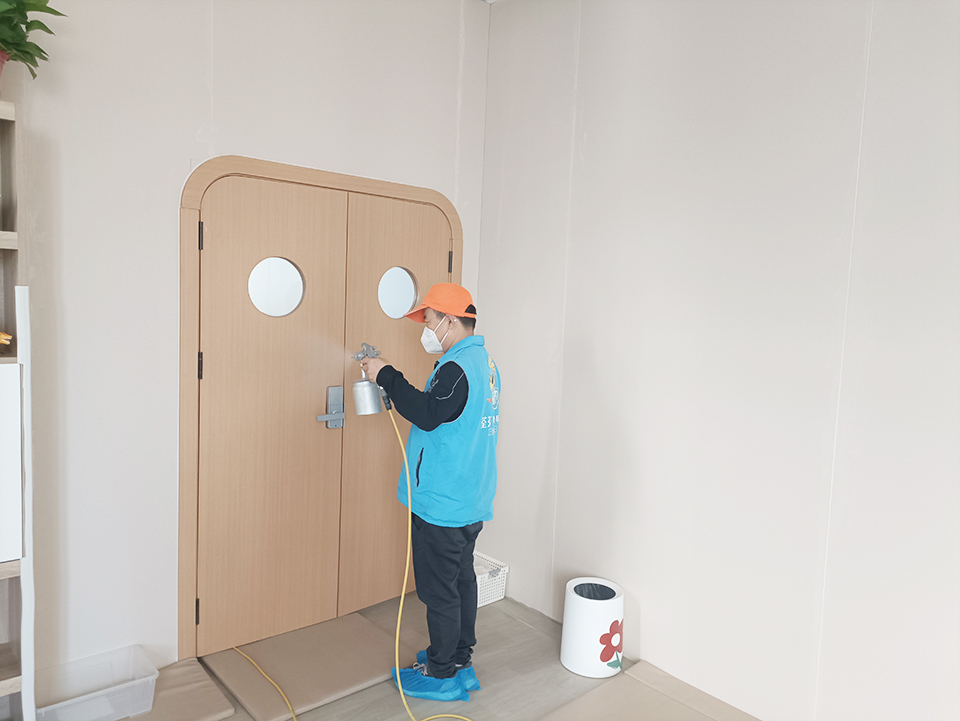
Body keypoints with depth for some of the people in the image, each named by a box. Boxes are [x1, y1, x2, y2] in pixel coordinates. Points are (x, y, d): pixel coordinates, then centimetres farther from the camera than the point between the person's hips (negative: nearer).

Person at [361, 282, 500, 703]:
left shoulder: (457, 367, -20)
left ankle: (441, 676, 20)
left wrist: (387, 376, -22)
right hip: (472, 501, 10)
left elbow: (427, 413, -30)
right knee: (462, 580, 20)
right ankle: (460, 659, 35)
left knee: (439, 589, 4)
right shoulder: (483, 361, 12)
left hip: (442, 504, -10)